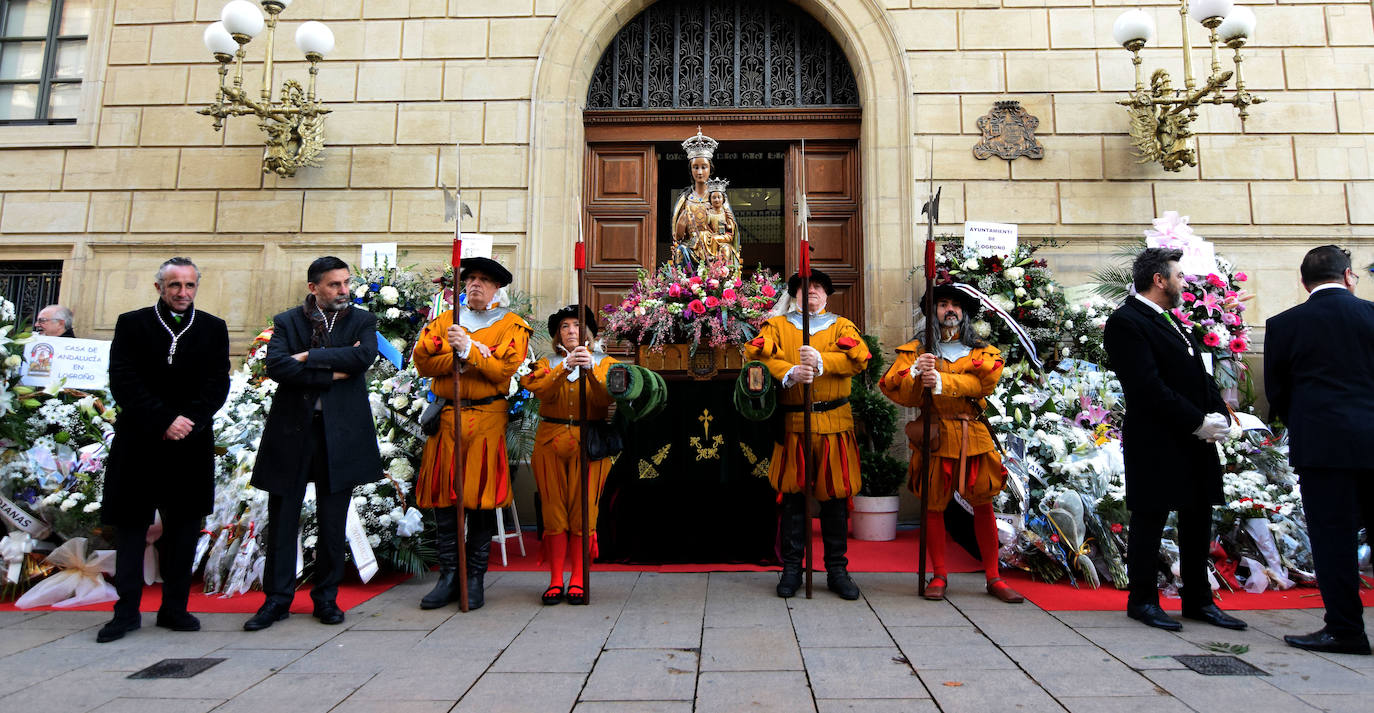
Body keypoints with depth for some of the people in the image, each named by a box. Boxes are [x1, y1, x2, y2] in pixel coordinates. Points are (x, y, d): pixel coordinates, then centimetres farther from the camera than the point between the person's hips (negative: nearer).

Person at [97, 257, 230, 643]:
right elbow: (123, 382, -5)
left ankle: (174, 607, 14)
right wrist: (164, 421, -14)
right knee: (131, 525, 4)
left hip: (191, 443, 1)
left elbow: (218, 384, 2)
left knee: (183, 527, 5)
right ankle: (127, 611, 12)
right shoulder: (131, 324, 5)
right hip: (139, 442, -1)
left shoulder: (213, 328, 8)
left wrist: (189, 421, -13)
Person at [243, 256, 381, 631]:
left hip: (341, 431, 0)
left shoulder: (362, 321, 7)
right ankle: (278, 598, 18)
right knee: (282, 519, 5)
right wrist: (332, 373, -12)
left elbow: (364, 356, -13)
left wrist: (309, 356, -11)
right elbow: (276, 366, -10)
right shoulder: (286, 322, 7)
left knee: (333, 522, 7)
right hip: (292, 430, 0)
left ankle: (326, 597, 21)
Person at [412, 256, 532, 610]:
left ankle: (475, 579, 10)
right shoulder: (445, 321, 17)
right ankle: (448, 577, 13)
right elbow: (423, 361, 3)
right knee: (443, 495, 2)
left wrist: (468, 349, -15)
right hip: (446, 417, 3)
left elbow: (504, 370, -7)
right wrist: (465, 356, -8)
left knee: (482, 496, -1)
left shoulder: (511, 325, 6)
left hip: (488, 418, -3)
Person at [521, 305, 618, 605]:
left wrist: (590, 369, -24)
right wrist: (566, 367, -24)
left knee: (583, 512, -3)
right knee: (553, 512, 1)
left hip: (588, 445, -1)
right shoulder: (547, 364, 14)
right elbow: (543, 391, -9)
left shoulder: (604, 363, 10)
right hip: (551, 443, 1)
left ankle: (578, 580, 7)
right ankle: (556, 580, 9)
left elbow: (604, 400, -10)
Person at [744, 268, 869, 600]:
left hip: (834, 423, 1)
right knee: (792, 494, 3)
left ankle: (837, 570, 17)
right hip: (792, 423, -1)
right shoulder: (777, 325, 11)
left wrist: (821, 361, -21)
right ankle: (792, 569, 14)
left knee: (835, 495, 5)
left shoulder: (841, 326, 13)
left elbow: (858, 358, -5)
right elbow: (756, 354, -7)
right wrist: (789, 372, -23)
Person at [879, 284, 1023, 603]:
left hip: (974, 436, 1)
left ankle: (993, 578, 16)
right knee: (933, 505, 1)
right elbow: (895, 390, -1)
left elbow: (984, 381, -10)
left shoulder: (982, 351, 12)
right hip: (935, 436, -1)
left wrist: (942, 381, -23)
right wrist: (915, 373, -20)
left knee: (983, 505, 4)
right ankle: (939, 575, 15)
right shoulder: (916, 350, 11)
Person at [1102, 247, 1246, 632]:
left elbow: (1200, 375, 16)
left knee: (1198, 521, 15)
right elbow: (1148, 387, -21)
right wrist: (1197, 422, -17)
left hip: (1196, 442, 9)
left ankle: (1198, 600, 28)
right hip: (1156, 445, -9)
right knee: (1149, 521, 2)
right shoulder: (1126, 322, -13)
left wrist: (1219, 416, 0)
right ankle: (1142, 600, 15)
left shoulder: (1171, 321, 17)